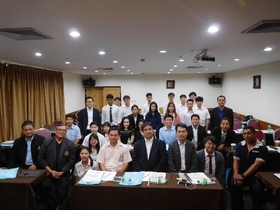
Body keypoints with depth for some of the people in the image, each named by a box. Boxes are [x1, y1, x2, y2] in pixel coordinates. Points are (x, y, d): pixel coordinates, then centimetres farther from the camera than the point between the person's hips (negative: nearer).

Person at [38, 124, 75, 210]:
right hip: (48, 172, 1)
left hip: (63, 174, 0)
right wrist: (51, 171, -11)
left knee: (62, 194, -3)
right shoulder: (47, 142, -2)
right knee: (45, 186, -24)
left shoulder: (70, 144, -5)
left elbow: (71, 161, -4)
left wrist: (61, 172, -13)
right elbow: (41, 158, -3)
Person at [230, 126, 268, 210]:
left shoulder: (262, 148, -6)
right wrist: (236, 174, -14)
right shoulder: (240, 145, 6)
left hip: (255, 175, -2)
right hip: (241, 173, 2)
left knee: (257, 190, -30)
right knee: (234, 185, -27)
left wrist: (243, 176, -19)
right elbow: (236, 161, 5)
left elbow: (256, 165, -13)